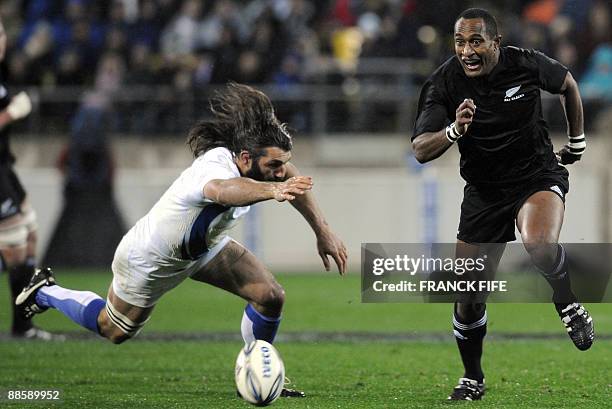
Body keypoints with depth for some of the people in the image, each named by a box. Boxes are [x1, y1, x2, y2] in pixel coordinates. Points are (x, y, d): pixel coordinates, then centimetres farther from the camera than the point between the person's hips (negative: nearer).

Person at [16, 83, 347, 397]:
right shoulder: (213, 168, -45)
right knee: (114, 331, 16)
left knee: (270, 297, -7)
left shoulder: (252, 158, -22)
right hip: (149, 260, -7)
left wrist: (323, 231, -6)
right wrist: (272, 190, -89)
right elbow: (224, 189, -70)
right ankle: (45, 293, 40)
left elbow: (290, 178, -3)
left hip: (203, 246, 7)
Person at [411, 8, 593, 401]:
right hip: (484, 190, 2)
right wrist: (454, 130, -40)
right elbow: (420, 151, -20)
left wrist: (577, 143, 17)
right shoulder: (443, 84, -14)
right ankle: (473, 379, 25)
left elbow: (568, 84, 9)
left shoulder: (526, 65, -14)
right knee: (468, 296, 3)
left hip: (538, 176, -2)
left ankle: (569, 307, -6)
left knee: (539, 246, -36)